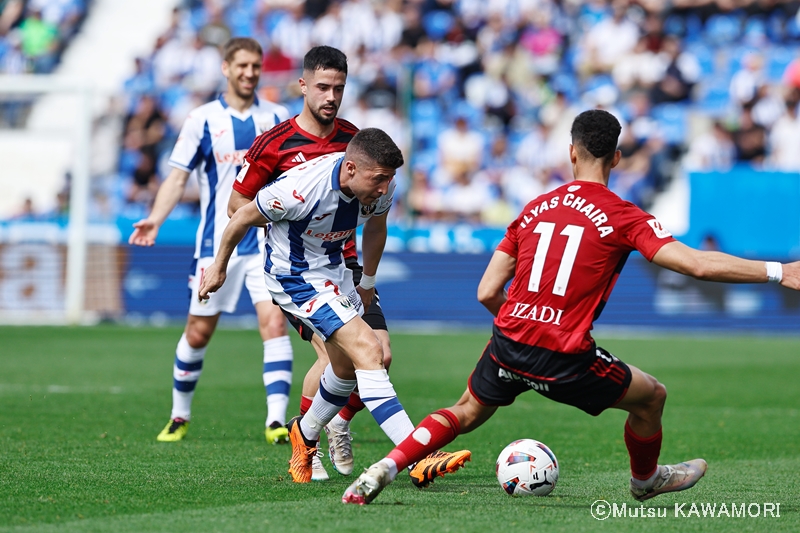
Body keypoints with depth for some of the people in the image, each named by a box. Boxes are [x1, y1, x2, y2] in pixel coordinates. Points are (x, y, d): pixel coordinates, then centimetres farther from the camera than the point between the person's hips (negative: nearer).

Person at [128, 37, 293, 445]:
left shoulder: (277, 117, 6)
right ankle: (180, 416, 26)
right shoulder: (202, 120, 0)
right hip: (215, 243, -1)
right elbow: (178, 177, -1)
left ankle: (276, 420, -19)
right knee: (197, 332, 6)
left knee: (274, 322, -16)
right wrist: (156, 218, -15)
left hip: (266, 241, 1)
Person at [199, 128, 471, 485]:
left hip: (333, 270, 8)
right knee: (367, 351, -21)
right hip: (294, 277, -8)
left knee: (348, 367, 18)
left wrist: (368, 282, 24)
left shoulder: (381, 186, -14)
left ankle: (305, 436, 46)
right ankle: (419, 462, -29)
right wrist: (219, 267, 0)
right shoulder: (302, 188, -33)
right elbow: (244, 217, -15)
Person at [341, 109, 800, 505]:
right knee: (651, 397, 20)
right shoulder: (624, 218, -5)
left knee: (466, 413, 28)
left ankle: (384, 470, 11)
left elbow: (487, 293, 9)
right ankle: (646, 480, 43)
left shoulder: (534, 209, 9)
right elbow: (698, 264, -14)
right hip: (564, 359, -4)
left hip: (508, 342, 4)